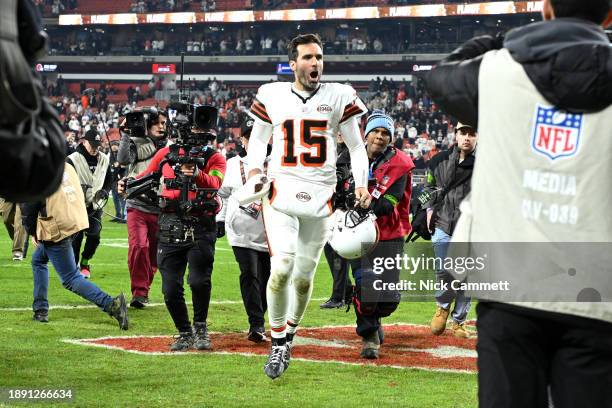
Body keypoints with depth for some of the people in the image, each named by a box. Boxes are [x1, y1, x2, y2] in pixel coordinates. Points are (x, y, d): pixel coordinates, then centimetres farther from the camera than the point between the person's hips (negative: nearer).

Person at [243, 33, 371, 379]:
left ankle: (289, 333, 30)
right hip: (282, 192, -1)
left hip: (321, 196, 1)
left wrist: (361, 185, -3)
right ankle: (278, 343, -1)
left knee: (304, 276, 6)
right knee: (281, 268, -16)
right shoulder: (273, 96, 4)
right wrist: (254, 172, 0)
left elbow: (356, 145, 10)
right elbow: (258, 138, 17)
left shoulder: (339, 97, 3)